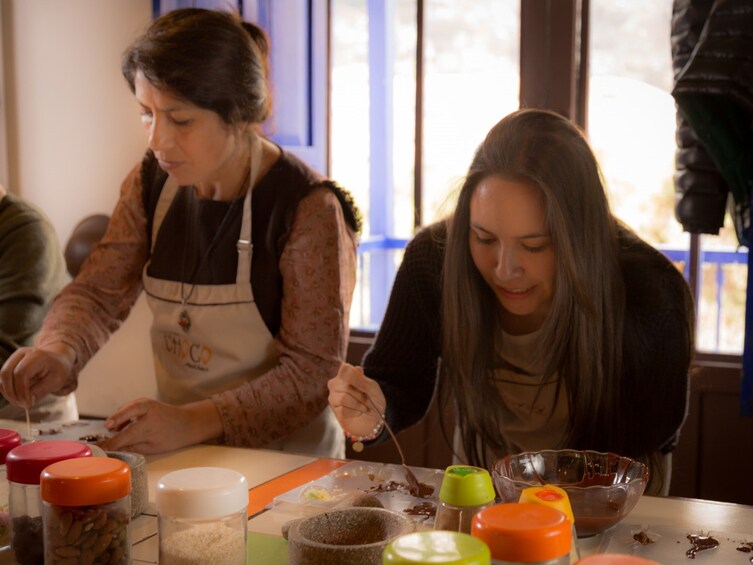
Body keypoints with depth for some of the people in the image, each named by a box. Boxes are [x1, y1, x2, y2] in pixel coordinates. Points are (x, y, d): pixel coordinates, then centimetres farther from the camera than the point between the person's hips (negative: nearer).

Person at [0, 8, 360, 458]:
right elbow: (97, 293, 8)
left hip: (283, 455, -5)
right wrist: (59, 352, -15)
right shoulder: (152, 184, 3)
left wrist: (195, 421, -25)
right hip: (180, 453, 5)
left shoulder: (308, 209, -15)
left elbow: (315, 370, -15)